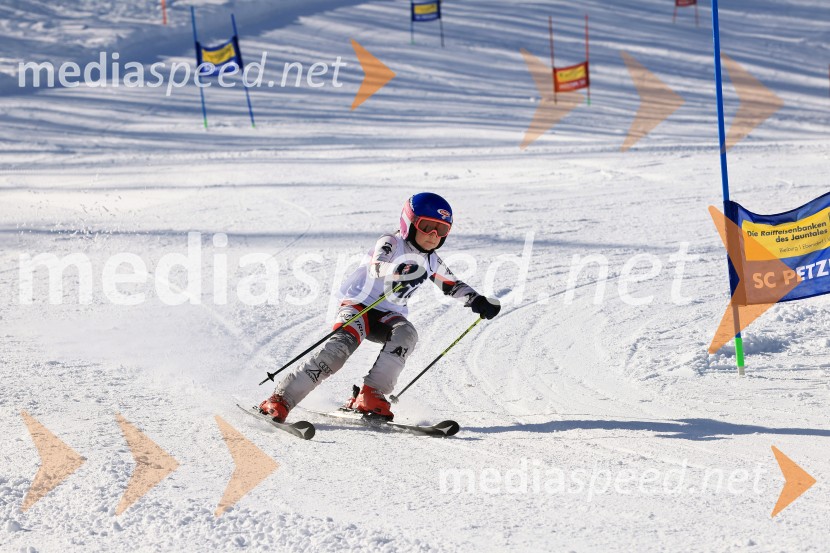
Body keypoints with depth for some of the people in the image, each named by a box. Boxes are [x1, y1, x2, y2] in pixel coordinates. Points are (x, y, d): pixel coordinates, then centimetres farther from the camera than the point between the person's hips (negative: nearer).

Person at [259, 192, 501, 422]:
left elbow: (454, 285, 24)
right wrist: (398, 273, -56)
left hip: (389, 316, 6)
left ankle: (369, 397, -30)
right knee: (342, 345, -31)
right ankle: (280, 400, -32)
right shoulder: (391, 244, -12)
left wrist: (478, 301, 6)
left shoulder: (431, 262, 9)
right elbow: (378, 265, -33)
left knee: (406, 334, -28)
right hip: (359, 306, -6)